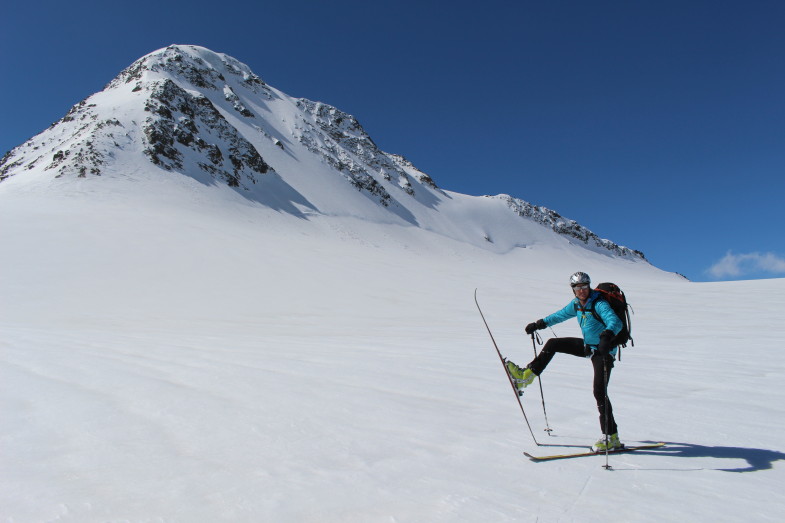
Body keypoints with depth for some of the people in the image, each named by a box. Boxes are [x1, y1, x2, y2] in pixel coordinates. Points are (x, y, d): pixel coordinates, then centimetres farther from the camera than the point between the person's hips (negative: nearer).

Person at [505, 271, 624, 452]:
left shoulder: (599, 304, -23)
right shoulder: (576, 304, 1)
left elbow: (615, 322, -38)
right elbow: (561, 315, 18)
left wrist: (607, 335, -59)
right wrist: (539, 324, 21)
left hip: (603, 351, -8)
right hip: (588, 345, 8)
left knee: (599, 392, -11)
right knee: (553, 344, 5)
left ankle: (611, 437, -3)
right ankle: (527, 376, 9)